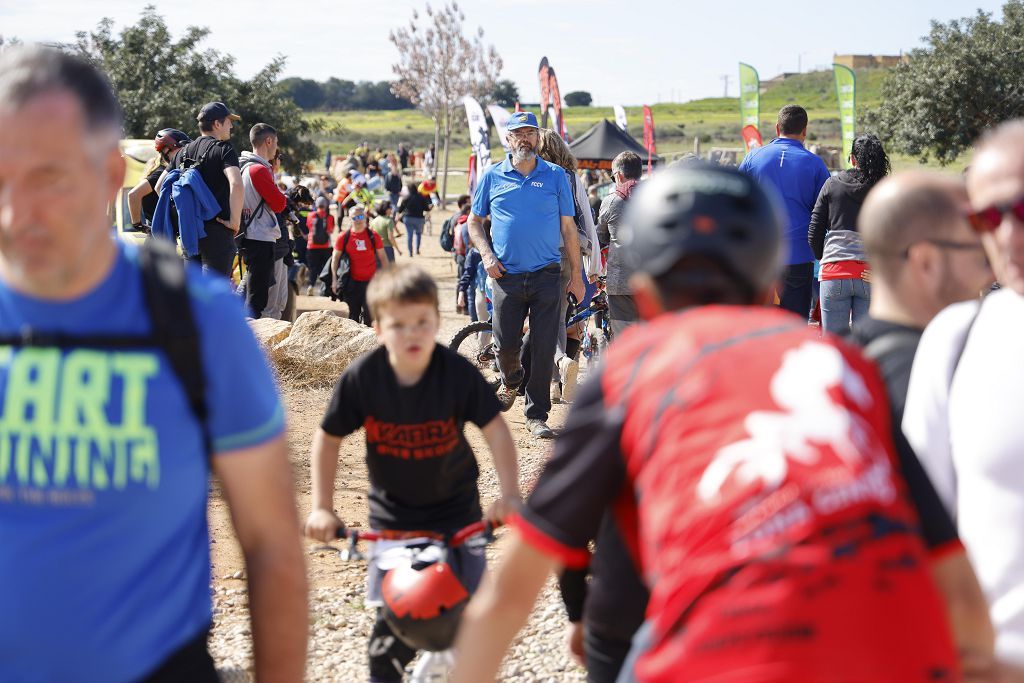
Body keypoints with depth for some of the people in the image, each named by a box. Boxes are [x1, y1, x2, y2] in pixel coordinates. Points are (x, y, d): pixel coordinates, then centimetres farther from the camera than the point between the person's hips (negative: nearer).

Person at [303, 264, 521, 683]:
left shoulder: (458, 373, -19)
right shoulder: (361, 378, -17)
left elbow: (495, 429, -13)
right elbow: (328, 439, -5)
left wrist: (509, 493, -23)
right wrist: (322, 507, -10)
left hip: (455, 508, 0)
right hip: (392, 514, 0)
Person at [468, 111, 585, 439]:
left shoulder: (556, 176, 5)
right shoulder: (492, 177, 6)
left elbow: (568, 228, 6)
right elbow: (474, 222, 13)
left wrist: (577, 275, 3)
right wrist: (486, 255, -4)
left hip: (547, 276, 0)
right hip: (507, 276, 0)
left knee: (544, 348, -1)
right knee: (506, 344, 3)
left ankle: (537, 415, 10)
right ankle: (510, 381, 38)